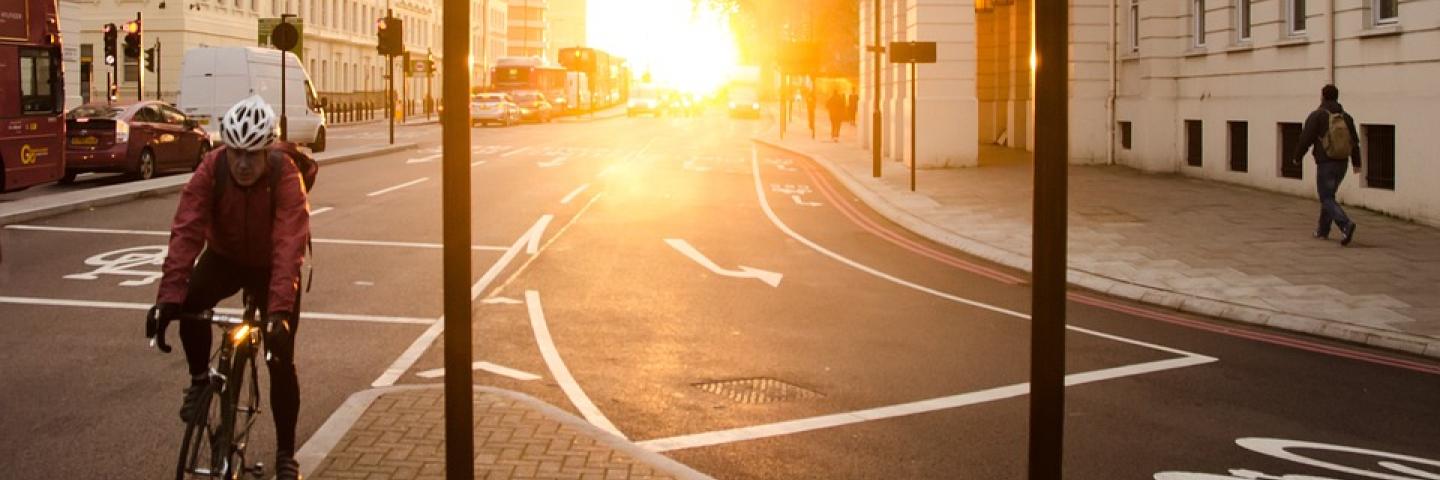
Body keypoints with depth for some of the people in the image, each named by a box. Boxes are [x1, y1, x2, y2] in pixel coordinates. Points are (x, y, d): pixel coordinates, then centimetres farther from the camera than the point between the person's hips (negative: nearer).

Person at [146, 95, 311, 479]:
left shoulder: (286, 176, -32)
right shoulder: (211, 169, -25)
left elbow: (289, 245, -41)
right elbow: (186, 231, -32)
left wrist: (279, 311, -52)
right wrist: (168, 297, -44)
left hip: (271, 265, -2)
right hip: (224, 256, 2)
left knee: (281, 361, -5)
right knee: (189, 302, -30)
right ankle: (199, 379, -3)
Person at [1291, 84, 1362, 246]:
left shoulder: (1317, 116, -9)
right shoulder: (1346, 117, 8)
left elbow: (1306, 138, -10)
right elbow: (1354, 141, 11)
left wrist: (1297, 157, 5)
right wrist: (1356, 163, 19)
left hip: (1325, 163, -6)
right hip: (1341, 164, 6)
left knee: (1327, 199, -5)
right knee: (1328, 195, 20)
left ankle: (1346, 224, -27)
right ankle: (1323, 230, 27)